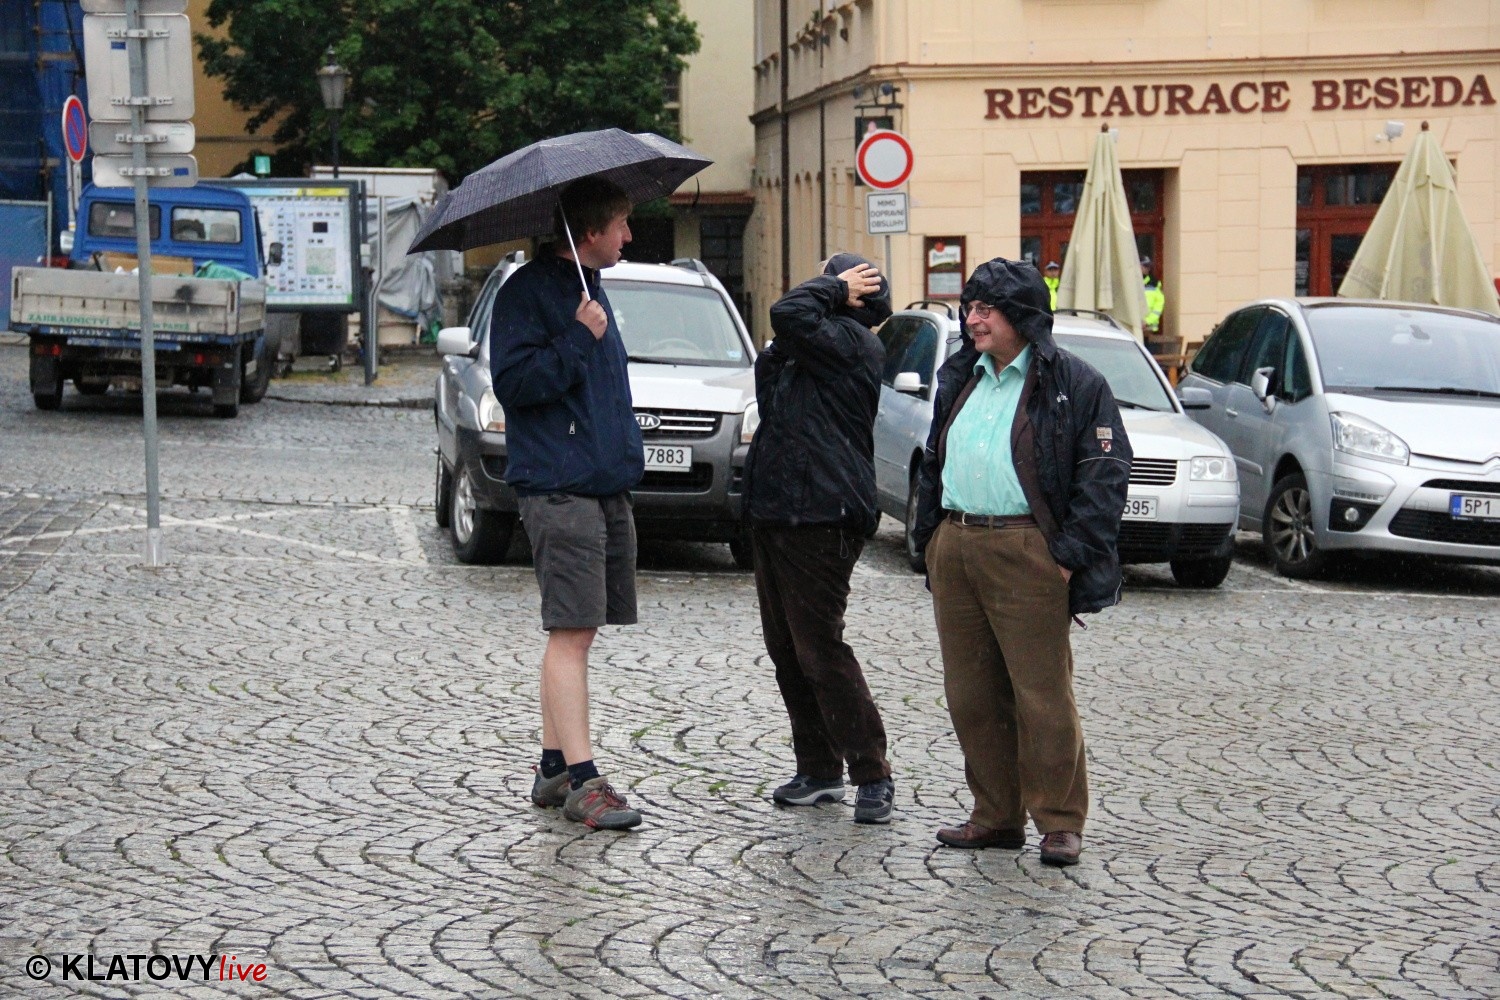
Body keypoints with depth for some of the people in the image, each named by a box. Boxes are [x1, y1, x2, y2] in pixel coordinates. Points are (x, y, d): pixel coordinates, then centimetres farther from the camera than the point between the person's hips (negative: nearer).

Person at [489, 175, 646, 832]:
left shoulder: (588, 287, 19)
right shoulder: (528, 292, -9)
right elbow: (513, 383, -18)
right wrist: (579, 339, -20)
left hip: (607, 485, 9)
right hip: (558, 488, -9)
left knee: (580, 630, 10)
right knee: (571, 632, -11)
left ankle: (553, 768, 17)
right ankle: (581, 782, -12)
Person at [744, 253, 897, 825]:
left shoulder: (851, 341, -11)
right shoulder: (811, 351, 18)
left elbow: (790, 314, -23)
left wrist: (834, 288, -6)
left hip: (821, 519, -10)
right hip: (777, 514, 10)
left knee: (819, 648, -10)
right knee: (786, 650, 12)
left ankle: (872, 775, -3)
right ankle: (818, 769, 20)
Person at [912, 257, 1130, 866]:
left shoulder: (1073, 383, -4)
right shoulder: (960, 378, 17)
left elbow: (1104, 474, -7)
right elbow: (933, 462, 24)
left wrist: (1069, 555, -13)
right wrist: (931, 536, 15)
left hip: (1025, 554, -7)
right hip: (955, 550, 7)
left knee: (1042, 694, -4)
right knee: (969, 695, 9)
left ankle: (1059, 821, 6)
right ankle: (995, 816, 19)